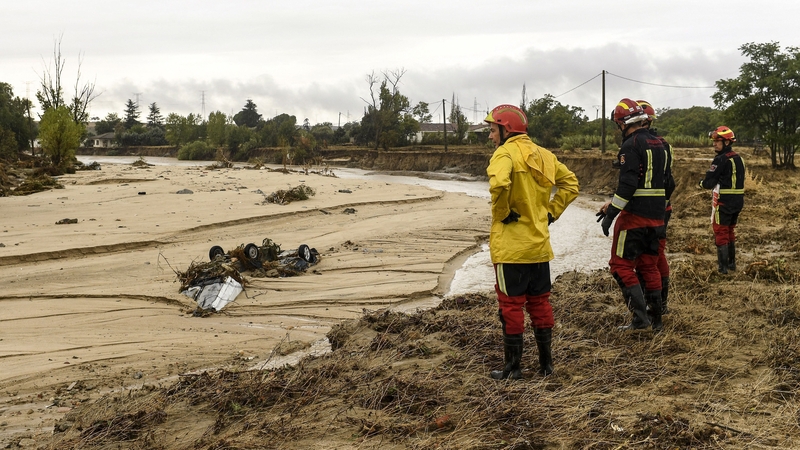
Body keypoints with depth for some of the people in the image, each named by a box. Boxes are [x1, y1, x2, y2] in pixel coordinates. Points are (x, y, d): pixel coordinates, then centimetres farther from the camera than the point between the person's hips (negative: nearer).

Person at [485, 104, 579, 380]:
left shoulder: (506, 153, -14)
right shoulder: (543, 155, 10)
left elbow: (499, 184, -34)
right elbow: (570, 184, 17)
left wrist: (502, 213, -18)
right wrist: (551, 212, 13)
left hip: (510, 246, -7)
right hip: (539, 245, 7)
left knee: (511, 305, 2)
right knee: (540, 303, 15)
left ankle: (513, 367, 10)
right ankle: (546, 363, 22)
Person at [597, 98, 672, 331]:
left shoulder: (631, 145, -13)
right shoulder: (660, 145, 14)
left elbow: (627, 184, -21)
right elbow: (668, 182, 18)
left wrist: (611, 211, -19)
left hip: (634, 215, -8)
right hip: (656, 216, 9)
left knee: (622, 265, -2)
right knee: (649, 265, 15)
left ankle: (640, 316, -9)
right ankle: (656, 319, 18)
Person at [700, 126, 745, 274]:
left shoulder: (721, 160, -17)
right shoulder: (739, 159, 9)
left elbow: (709, 183, -19)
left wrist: (702, 182, 3)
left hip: (723, 202, -8)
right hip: (738, 201, 8)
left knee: (720, 232, 2)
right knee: (730, 231, 20)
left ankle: (723, 266, 3)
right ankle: (732, 263, 27)